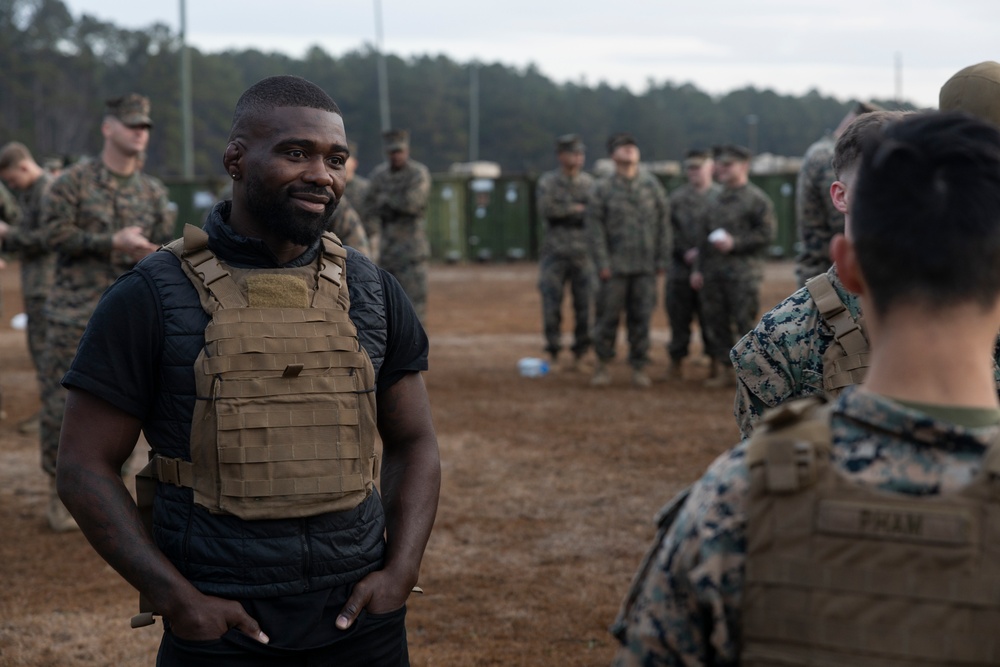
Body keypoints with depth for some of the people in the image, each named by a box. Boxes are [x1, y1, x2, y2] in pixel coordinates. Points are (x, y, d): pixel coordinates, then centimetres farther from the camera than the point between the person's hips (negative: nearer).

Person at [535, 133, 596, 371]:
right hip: (555, 254, -2)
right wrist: (577, 208, -11)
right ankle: (554, 357, 7)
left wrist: (564, 212, -10)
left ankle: (578, 356, 10)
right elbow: (546, 209, -16)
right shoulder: (547, 182, 0)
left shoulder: (590, 183, 7)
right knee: (552, 308, -2)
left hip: (583, 254, 2)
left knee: (585, 308, 1)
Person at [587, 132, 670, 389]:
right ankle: (602, 365, 12)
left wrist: (662, 258, 4)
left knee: (641, 318, 3)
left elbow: (663, 221, 9)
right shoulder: (602, 188, 1)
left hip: (645, 266, 2)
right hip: (615, 266, -2)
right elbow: (595, 226, -1)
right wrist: (602, 262, -7)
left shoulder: (651, 185, 7)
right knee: (608, 315, 0)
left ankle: (639, 367, 11)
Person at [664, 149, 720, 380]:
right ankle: (676, 362, 16)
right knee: (679, 317, 6)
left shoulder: (722, 196, 3)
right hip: (681, 267, 2)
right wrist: (684, 252, -8)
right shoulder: (677, 197, 10)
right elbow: (669, 230, 5)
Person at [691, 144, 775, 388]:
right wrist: (698, 268, 15)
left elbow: (765, 233, -9)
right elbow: (705, 237, 22)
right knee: (716, 322, 6)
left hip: (743, 273, -7)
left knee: (745, 322, -8)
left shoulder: (757, 199, -3)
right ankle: (723, 370, 13)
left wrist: (734, 242, -15)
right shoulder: (718, 199, 18)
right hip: (713, 272, 7)